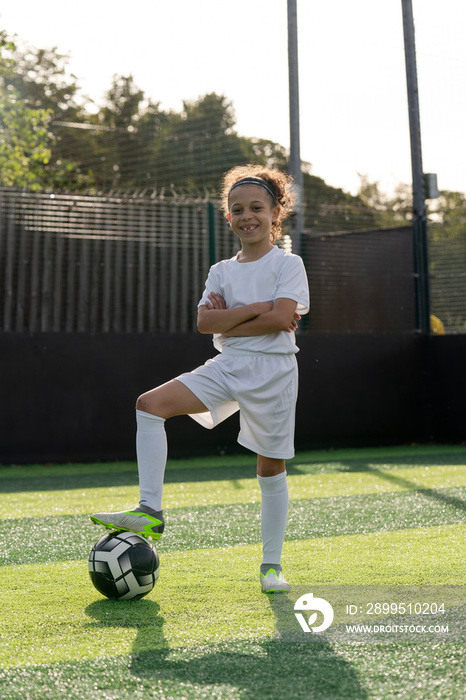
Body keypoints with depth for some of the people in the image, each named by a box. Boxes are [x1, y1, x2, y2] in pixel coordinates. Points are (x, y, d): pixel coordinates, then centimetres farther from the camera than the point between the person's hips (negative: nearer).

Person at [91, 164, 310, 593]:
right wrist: (256, 308, -13)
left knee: (271, 467, 2)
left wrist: (227, 320, -11)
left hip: (273, 369, -4)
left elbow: (281, 318, -17)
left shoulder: (288, 264, -1)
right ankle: (150, 512, -12)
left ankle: (271, 564, 19)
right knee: (150, 404, -15)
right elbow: (204, 323, -3)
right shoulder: (221, 271, 11)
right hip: (227, 365, 4)